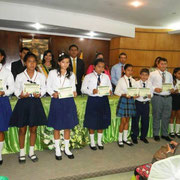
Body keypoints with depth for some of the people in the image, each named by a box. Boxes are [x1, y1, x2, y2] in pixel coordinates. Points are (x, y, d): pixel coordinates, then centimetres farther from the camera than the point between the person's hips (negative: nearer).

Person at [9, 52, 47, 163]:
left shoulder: (41, 76, 4)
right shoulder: (20, 76, 1)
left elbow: (44, 89, 4)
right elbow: (16, 90, 2)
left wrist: (39, 94, -16)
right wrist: (21, 95, -18)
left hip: (35, 103, 1)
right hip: (23, 103, -1)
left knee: (33, 129, 10)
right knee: (22, 129, 7)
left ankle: (31, 151, 27)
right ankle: (22, 152, 24)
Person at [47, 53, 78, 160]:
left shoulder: (71, 75, 9)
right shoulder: (53, 73, 2)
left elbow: (73, 87, 11)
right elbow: (48, 87, 3)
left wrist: (74, 93, -10)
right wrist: (53, 93, -15)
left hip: (68, 102, 2)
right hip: (56, 101, -2)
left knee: (68, 126, 8)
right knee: (57, 127, 6)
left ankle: (67, 149, 25)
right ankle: (57, 150, 23)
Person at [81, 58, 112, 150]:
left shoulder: (106, 77, 9)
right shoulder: (88, 77, -1)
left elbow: (110, 87, 10)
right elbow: (83, 89, -4)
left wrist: (109, 91, -13)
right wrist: (92, 91, -21)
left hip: (104, 100, 3)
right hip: (92, 100, -3)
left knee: (102, 121, 11)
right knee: (92, 122, 5)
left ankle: (99, 141, 30)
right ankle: (92, 142, 25)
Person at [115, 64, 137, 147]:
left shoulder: (133, 80, 6)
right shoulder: (121, 80, -7)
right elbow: (116, 91, -9)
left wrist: (135, 95, -11)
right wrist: (124, 95, -22)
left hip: (131, 100, 5)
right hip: (123, 100, -5)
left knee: (127, 120, 12)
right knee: (123, 121, -2)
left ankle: (125, 138, 25)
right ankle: (120, 139, 14)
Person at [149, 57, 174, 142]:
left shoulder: (169, 74, 14)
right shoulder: (153, 74, 0)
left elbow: (171, 84, 17)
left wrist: (172, 89, -4)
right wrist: (155, 89, -19)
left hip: (168, 97, 4)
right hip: (157, 97, -4)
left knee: (166, 117, 11)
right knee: (157, 116, 5)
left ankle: (165, 134, 26)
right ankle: (156, 134, 20)